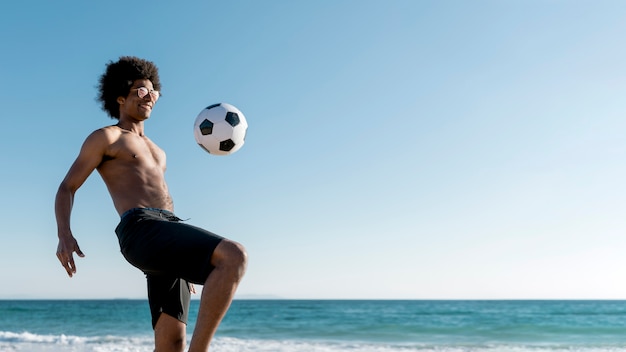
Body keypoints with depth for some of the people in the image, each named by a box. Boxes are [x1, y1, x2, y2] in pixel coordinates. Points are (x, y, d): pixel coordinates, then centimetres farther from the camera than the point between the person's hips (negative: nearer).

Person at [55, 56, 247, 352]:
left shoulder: (157, 153, 35)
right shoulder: (105, 137, 14)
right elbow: (66, 188, 9)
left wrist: (191, 268, 27)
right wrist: (64, 235, -11)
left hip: (170, 229, 7)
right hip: (141, 231, -7)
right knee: (235, 256, -29)